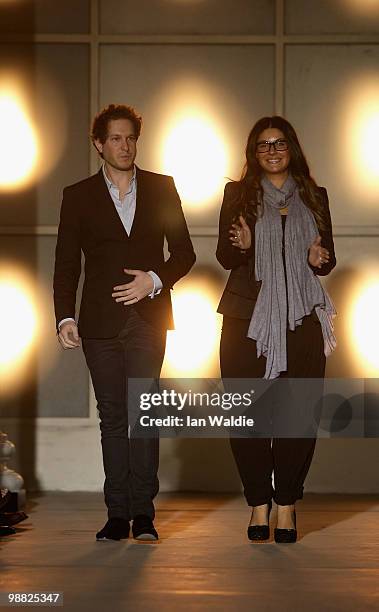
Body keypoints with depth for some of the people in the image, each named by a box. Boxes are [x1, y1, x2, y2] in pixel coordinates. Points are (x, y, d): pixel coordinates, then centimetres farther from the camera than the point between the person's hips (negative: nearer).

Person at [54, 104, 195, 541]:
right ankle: (118, 515, 6)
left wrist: (155, 280, -8)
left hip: (148, 317, -1)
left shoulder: (161, 189, 10)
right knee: (112, 417, 3)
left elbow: (184, 252, 10)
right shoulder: (78, 196, 9)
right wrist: (64, 317, -6)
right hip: (100, 323, 1)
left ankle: (142, 512, -7)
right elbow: (66, 264, 6)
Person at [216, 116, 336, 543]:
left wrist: (319, 259, -6)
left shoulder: (313, 196, 14)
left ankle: (286, 505, 3)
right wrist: (242, 245, -17)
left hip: (301, 319, 1)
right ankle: (258, 504, 5)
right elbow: (224, 257, 5)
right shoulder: (239, 194, 9)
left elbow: (328, 259, 17)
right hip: (247, 319, -1)